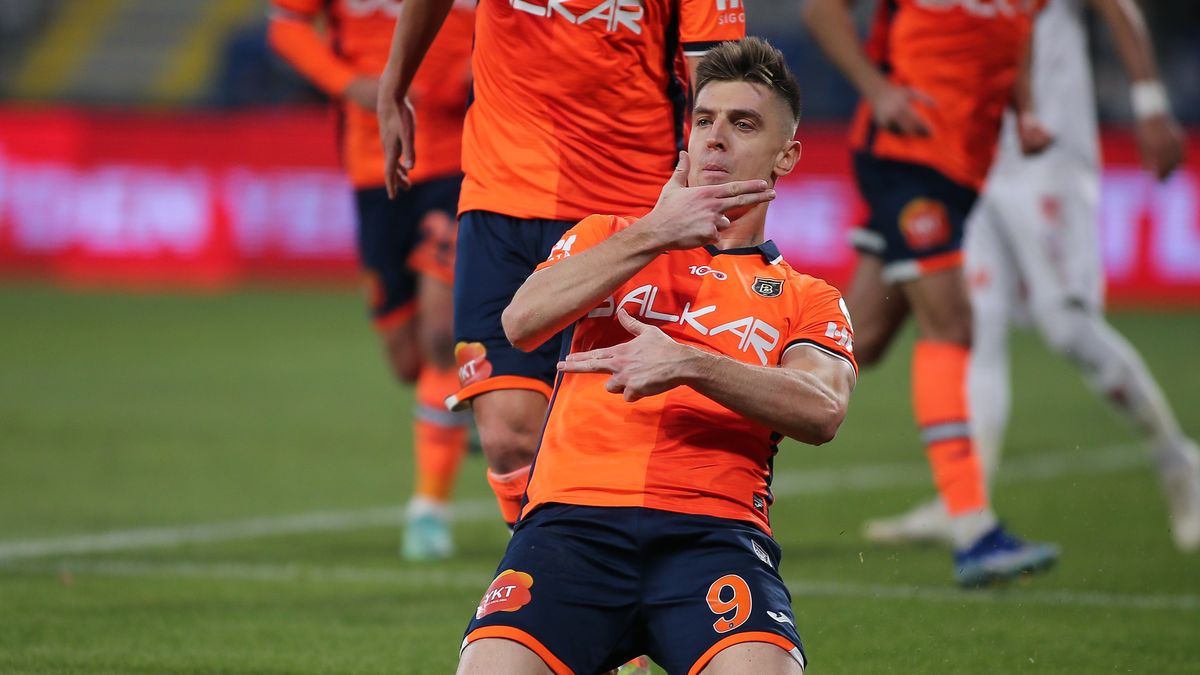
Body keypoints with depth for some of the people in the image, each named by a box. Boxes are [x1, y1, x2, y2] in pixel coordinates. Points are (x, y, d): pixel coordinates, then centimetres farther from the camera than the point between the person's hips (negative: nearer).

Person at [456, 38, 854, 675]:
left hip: (716, 532, 0)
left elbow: (821, 410, -2)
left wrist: (690, 364, -16)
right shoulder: (605, 235, 25)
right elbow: (522, 322, 4)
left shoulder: (807, 299, 21)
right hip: (573, 519, 1)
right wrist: (654, 234, 0)